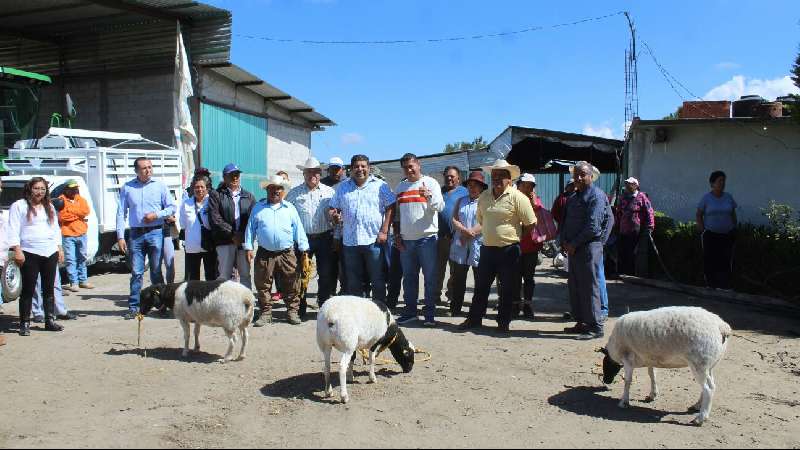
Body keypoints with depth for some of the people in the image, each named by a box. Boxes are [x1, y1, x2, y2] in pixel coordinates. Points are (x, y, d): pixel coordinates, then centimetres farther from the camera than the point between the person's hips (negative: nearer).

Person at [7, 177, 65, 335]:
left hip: (50, 253, 5)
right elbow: (13, 230, -7)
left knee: (49, 289, 10)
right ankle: (24, 324, 4)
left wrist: (59, 248, 15)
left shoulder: (50, 207, 17)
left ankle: (50, 320, 17)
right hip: (30, 254, -5)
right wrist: (17, 250, -15)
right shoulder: (19, 206, -1)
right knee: (28, 290, -3)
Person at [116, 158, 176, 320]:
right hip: (136, 234, 1)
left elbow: (172, 207, 6)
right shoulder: (127, 188, 5)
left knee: (156, 271, 5)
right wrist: (120, 236, -2)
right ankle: (134, 307, 9)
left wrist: (156, 215, -10)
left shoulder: (160, 186, 4)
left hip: (155, 233, -1)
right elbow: (121, 213, 5)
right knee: (136, 273, 3)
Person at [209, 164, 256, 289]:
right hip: (224, 241, -2)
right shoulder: (216, 195, 5)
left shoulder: (248, 196, 15)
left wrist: (243, 236, -10)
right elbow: (215, 219, -6)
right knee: (224, 275, -1)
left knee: (245, 274, 6)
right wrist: (232, 234, -11)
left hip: (244, 241, 3)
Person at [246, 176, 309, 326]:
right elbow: (250, 229, 10)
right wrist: (249, 248, 2)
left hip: (287, 254, 0)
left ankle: (293, 312, 13)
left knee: (291, 285, 2)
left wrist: (304, 250, 3)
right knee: (263, 286, 4)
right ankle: (266, 313, 14)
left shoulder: (290, 208, 9)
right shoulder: (258, 208, 10)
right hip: (264, 255, 0)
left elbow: (298, 229, 7)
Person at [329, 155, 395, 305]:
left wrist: (384, 231, -10)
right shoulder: (342, 187, 12)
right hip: (350, 241, 4)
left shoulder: (380, 185, 1)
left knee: (378, 281, 3)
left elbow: (390, 208, -2)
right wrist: (335, 216, -7)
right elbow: (334, 208, 17)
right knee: (353, 282, 11)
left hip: (374, 240, -3)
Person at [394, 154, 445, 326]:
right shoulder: (400, 187, 14)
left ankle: (430, 313, 6)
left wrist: (429, 196, -31)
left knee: (430, 277, -1)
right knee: (409, 277, 12)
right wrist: (397, 235, 10)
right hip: (406, 240, 5)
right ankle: (410, 311, 22)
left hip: (427, 238, -5)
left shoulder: (430, 183, -1)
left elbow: (440, 207, -13)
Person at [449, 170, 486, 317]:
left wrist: (470, 233, -15)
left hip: (478, 247, -4)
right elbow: (454, 220, 7)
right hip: (460, 247, 4)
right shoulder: (461, 201, 17)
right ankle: (455, 309, 15)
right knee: (457, 280, 6)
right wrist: (464, 230, -11)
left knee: (480, 281, 2)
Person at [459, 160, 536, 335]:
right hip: (487, 248, 5)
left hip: (509, 250, -5)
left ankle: (503, 323, 17)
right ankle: (474, 319, 23)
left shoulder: (517, 197, -11)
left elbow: (530, 224, -8)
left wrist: (515, 236, 0)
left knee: (507, 289, 5)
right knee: (481, 286, 12)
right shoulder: (484, 197, 7)